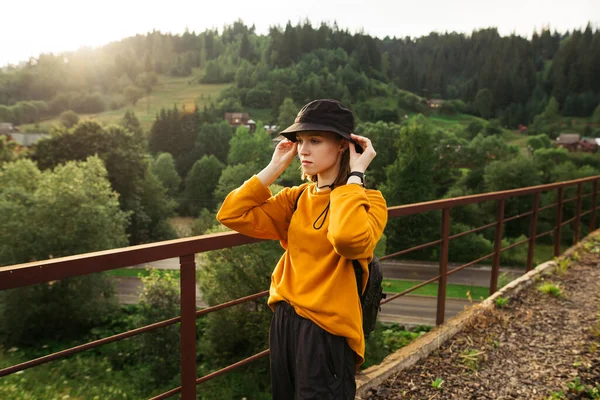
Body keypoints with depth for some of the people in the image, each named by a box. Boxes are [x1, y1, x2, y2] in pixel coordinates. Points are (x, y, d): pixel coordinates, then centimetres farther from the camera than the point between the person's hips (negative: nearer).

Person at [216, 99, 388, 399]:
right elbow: (232, 215, -3)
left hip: (327, 330, -6)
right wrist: (276, 166, -3)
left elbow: (349, 239, -34)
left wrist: (355, 173, -23)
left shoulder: (367, 200, -11)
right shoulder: (297, 198, 5)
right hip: (285, 321, 6)